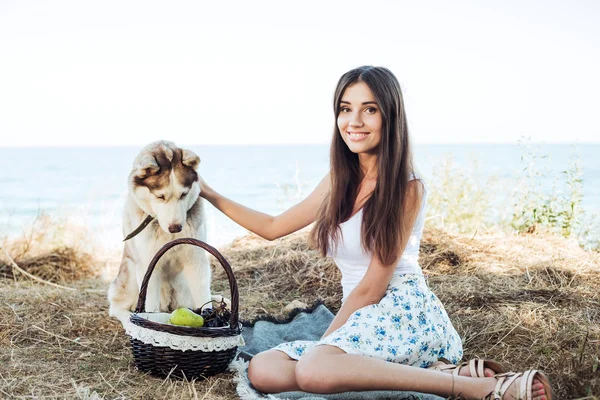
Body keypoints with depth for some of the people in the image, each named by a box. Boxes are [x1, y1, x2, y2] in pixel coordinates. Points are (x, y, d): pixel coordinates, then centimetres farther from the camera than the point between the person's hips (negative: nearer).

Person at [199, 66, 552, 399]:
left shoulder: (407, 188, -8)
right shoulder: (339, 182, 14)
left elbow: (372, 287, -10)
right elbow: (273, 227, 24)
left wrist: (325, 341, -5)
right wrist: (211, 195, 19)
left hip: (404, 310, -7)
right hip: (360, 321, 8)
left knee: (312, 369, -36)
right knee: (262, 370, -18)